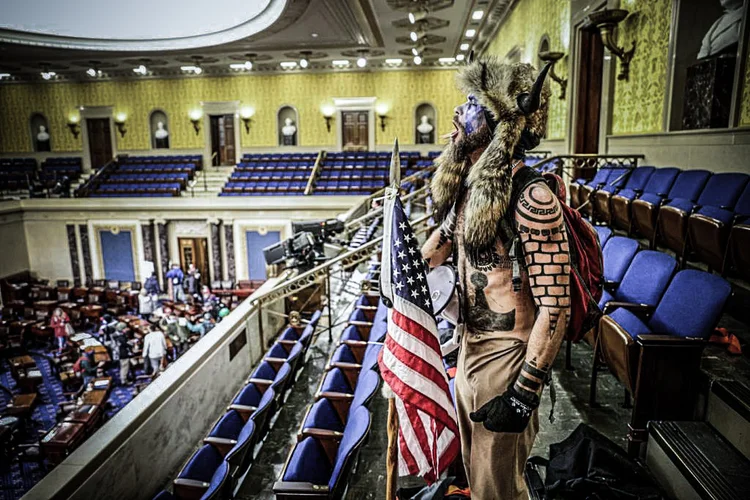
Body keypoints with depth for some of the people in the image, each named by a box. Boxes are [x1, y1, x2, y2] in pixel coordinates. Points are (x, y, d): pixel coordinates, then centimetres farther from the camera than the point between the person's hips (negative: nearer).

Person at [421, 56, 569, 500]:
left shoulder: (530, 200, -24)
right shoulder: (468, 189, 3)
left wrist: (523, 395, -22)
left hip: (508, 357, -8)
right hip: (470, 346, 8)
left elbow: (555, 308, -25)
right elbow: (431, 255, 18)